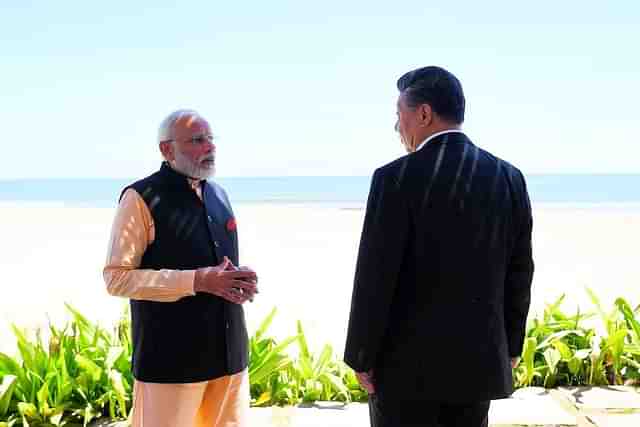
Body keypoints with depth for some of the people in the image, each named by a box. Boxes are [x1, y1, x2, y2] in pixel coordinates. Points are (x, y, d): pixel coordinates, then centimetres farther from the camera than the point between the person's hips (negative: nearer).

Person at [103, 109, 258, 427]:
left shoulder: (219, 195, 13)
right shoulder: (141, 198, -9)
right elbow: (116, 277, -12)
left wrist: (241, 281, 0)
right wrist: (197, 281, -20)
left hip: (229, 352, 7)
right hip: (171, 358, -6)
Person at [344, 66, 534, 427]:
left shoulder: (397, 178, -15)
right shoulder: (509, 177, 1)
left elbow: (376, 276, -15)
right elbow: (518, 273, 6)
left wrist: (362, 357, -5)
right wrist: (510, 346, 16)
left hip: (408, 359, -5)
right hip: (476, 359, 5)